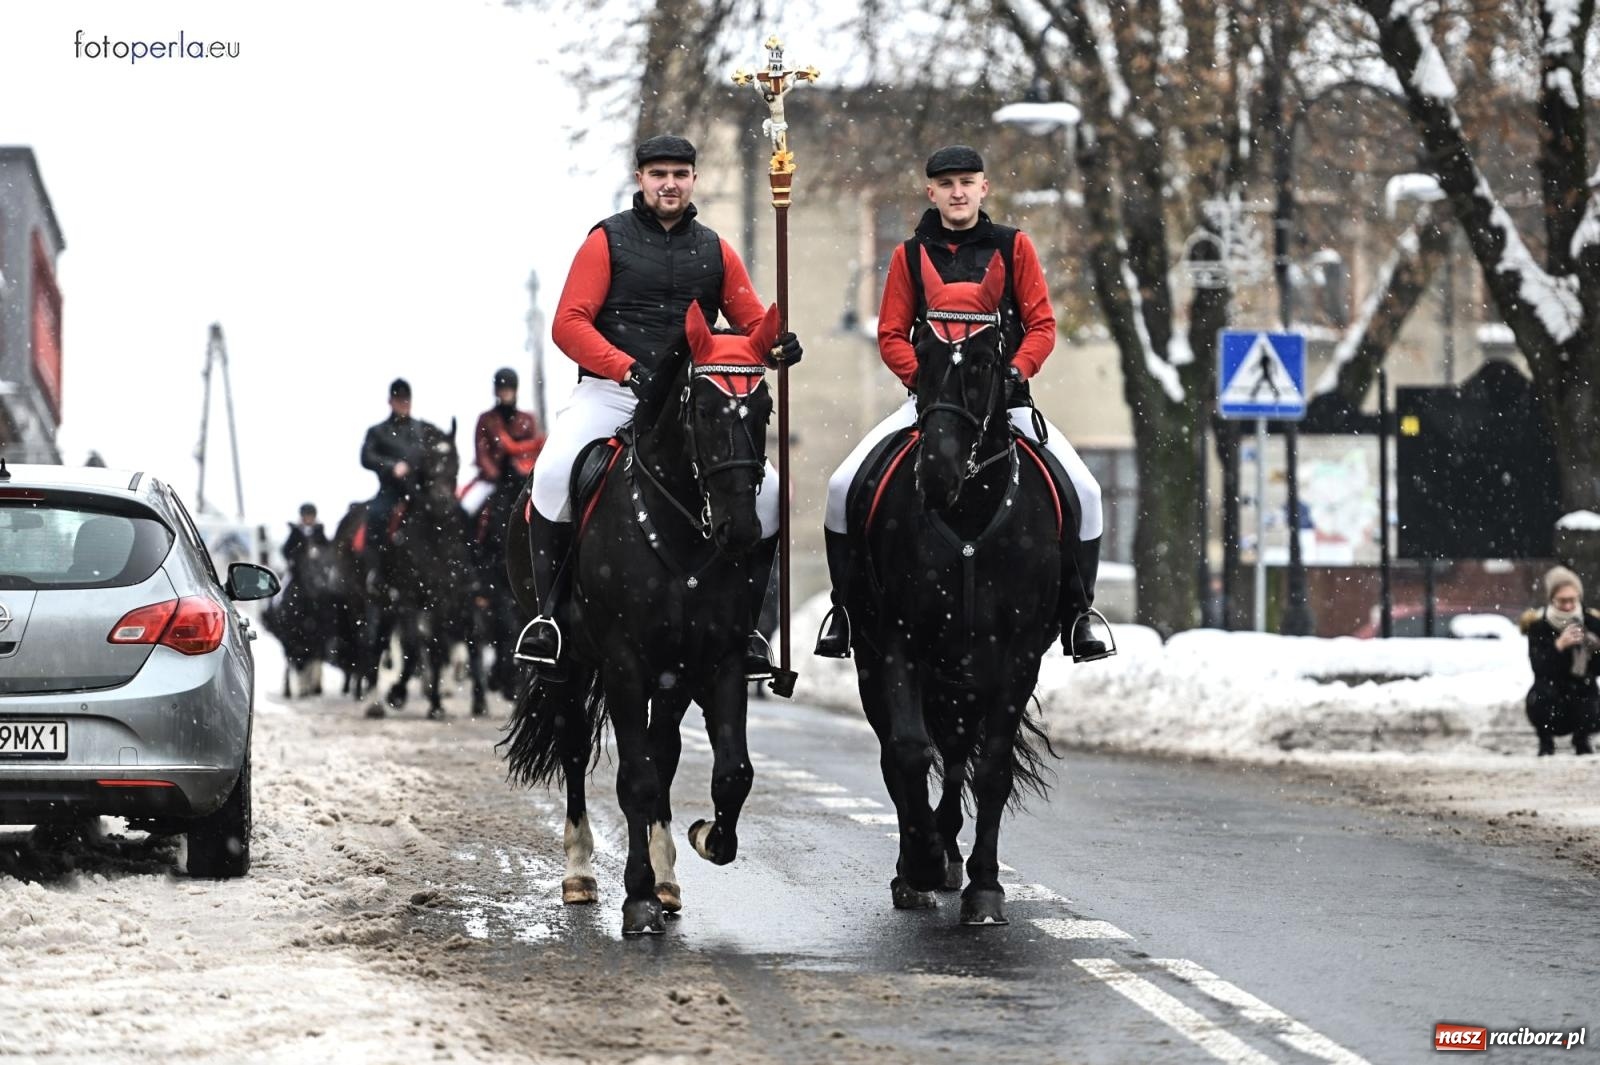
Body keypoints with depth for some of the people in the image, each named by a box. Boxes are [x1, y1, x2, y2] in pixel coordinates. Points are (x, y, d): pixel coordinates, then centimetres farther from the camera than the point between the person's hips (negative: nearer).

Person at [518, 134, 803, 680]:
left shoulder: (716, 251, 14)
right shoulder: (608, 240, 3)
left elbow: (753, 323, 14)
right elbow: (568, 323, -6)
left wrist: (779, 347, -11)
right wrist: (628, 370, -20)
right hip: (609, 391, -4)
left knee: (766, 491, -9)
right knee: (554, 472, -30)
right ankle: (550, 609, -18)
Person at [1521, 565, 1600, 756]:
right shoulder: (1538, 626, -13)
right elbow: (1539, 669, -26)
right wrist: (1559, 645, -41)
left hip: (1583, 696, 2)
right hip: (1550, 704, -2)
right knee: (1542, 691, -35)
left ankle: (1581, 740, 12)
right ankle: (1545, 742, -6)